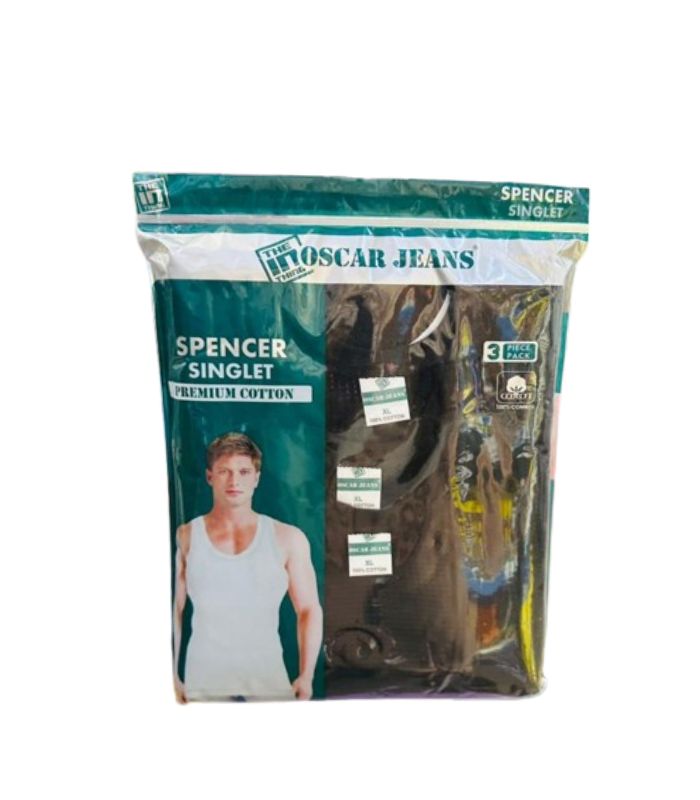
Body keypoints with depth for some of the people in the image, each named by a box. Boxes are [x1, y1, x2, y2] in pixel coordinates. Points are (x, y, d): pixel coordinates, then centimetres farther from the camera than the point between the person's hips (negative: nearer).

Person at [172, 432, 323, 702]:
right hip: (204, 681, 0)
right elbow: (173, 610, 4)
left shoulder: (288, 538, -3)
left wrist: (306, 676, -7)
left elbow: (309, 610, -1)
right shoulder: (185, 537, -1)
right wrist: (172, 675, 2)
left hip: (269, 679, 0)